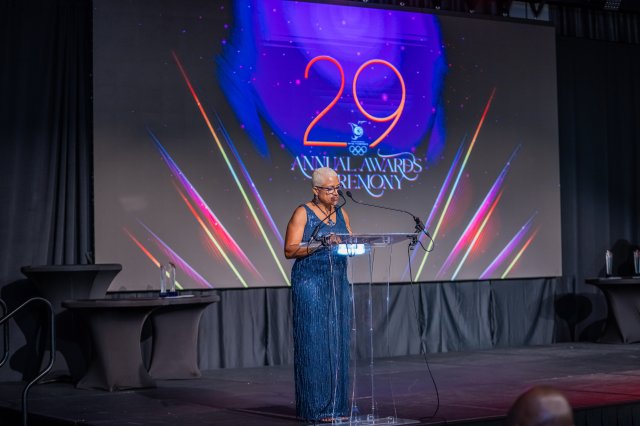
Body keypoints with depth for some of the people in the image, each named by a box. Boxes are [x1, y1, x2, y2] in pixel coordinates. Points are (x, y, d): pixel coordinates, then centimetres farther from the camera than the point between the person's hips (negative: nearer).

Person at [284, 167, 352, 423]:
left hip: (338, 282, 6)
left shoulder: (341, 213, 13)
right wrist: (320, 244, -21)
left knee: (338, 343, 5)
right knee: (314, 344, -6)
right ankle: (317, 408, -2)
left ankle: (337, 405, 11)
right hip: (311, 283, -6)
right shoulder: (303, 213, -4)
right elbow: (289, 250, -11)